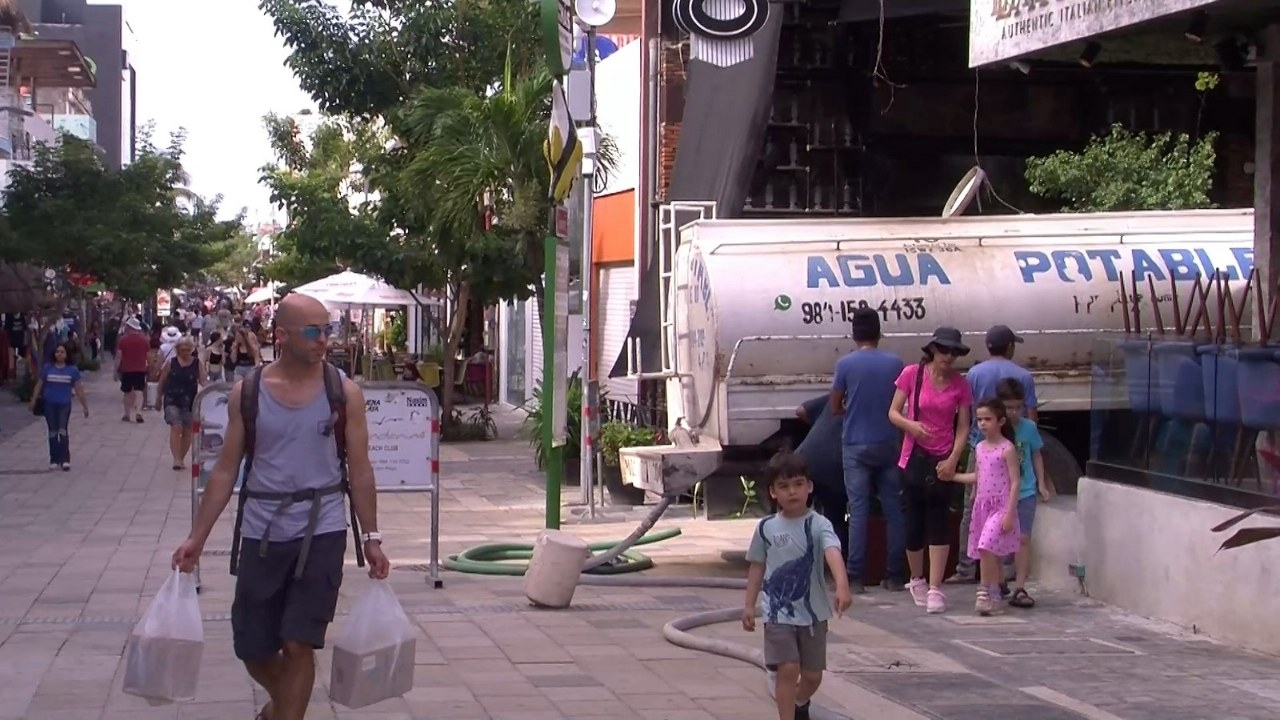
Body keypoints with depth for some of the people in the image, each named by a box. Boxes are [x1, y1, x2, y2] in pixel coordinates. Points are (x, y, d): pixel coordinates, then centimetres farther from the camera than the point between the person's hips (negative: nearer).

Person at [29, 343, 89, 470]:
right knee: (52, 432, 7)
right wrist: (33, 401, 6)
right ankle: (54, 460, 14)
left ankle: (65, 460, -10)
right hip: (50, 404, 2)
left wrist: (85, 406, 4)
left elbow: (78, 389, 4)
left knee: (63, 431, -12)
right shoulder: (47, 368, 3)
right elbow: (39, 385, 9)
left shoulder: (72, 370, 1)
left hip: (64, 404, -2)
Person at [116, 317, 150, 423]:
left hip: (126, 369, -1)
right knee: (138, 391, -2)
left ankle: (127, 414, 19)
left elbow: (118, 356, -7)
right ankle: (137, 412, -22)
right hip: (141, 369, 1)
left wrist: (116, 371, -1)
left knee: (127, 393, 12)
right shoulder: (144, 339, 2)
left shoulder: (123, 339, -5)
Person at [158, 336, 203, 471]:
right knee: (176, 428, -14)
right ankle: (176, 459, -19)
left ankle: (181, 459, 21)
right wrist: (159, 400, 10)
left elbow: (202, 381, -3)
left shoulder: (197, 363, 1)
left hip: (190, 402, 2)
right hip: (172, 400, -2)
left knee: (187, 431, 8)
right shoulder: (171, 363, -1)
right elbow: (162, 382, 6)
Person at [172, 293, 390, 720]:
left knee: (298, 645, -7)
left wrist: (371, 538, 0)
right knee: (253, 650, 10)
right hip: (261, 535, 2)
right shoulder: (247, 393, 0)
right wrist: (198, 537, 1)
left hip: (321, 532, -2)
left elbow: (359, 470, 2)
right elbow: (226, 470, 5)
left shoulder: (343, 393, -2)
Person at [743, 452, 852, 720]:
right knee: (787, 669, -14)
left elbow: (833, 554, -29)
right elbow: (757, 567, 9)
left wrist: (842, 585, -47)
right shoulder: (766, 527, -1)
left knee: (812, 675, 13)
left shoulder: (818, 525, -12)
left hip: (813, 613, 0)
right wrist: (749, 605, 4)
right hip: (778, 613, 0)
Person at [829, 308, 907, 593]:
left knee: (858, 511, -2)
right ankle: (895, 576, 7)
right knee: (893, 510, 6)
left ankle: (854, 577, -4)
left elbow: (835, 408, 1)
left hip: (856, 446, -2)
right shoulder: (895, 363, -1)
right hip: (888, 444, 2)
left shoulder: (845, 364, -7)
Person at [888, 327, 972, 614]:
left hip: (943, 461, 1)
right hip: (914, 458, 0)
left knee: (939, 524, -5)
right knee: (914, 523, 6)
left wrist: (953, 460, -10)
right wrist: (910, 424, -20)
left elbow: (963, 428, 2)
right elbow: (893, 413, 1)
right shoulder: (912, 374, -3)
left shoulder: (960, 384, 0)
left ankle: (935, 589, -5)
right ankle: (917, 580, 27)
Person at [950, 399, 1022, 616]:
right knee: (989, 553, 8)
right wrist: (952, 476, 18)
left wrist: (1010, 513, -16)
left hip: (1001, 507, -7)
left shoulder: (1007, 449, -10)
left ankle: (986, 592, -12)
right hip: (982, 506, 7)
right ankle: (993, 594, 15)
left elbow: (1015, 482, -12)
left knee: (987, 549, -18)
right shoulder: (979, 448, 11)